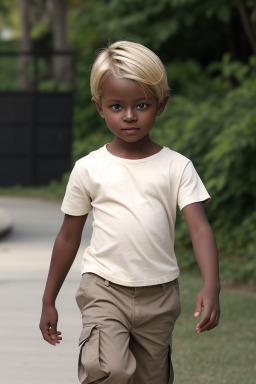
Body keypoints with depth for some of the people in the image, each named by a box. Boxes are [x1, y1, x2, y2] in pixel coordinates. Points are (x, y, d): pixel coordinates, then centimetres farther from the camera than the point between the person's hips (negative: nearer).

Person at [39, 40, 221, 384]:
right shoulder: (89, 169, -1)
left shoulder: (177, 167, -1)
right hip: (104, 289, -1)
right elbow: (69, 236, 8)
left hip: (159, 294, 2)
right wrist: (49, 300, 11)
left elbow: (200, 227, -11)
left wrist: (211, 286, -27)